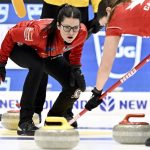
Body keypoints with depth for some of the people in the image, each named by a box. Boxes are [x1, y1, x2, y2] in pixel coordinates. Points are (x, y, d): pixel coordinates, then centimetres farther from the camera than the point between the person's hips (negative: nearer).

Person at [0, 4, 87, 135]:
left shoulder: (82, 32, -29)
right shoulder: (40, 31, -43)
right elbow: (11, 35, -26)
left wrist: (76, 68, -13)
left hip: (50, 55, 5)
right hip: (22, 48, -5)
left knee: (77, 85, -10)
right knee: (37, 65, -39)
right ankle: (25, 122, -33)